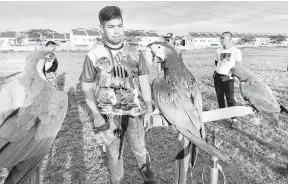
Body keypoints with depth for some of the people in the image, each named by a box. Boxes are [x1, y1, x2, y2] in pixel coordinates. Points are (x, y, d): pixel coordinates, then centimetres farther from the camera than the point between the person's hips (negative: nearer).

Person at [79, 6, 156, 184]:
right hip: (109, 115, -1)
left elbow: (144, 82, 4)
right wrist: (96, 115, -7)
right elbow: (87, 88, 0)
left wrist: (148, 109, -2)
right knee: (114, 153, 14)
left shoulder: (136, 54, -1)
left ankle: (146, 169, 46)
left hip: (135, 112, 1)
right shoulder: (93, 56, -6)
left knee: (140, 149, 14)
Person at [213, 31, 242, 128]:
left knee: (230, 98, -8)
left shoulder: (236, 51, -5)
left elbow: (238, 66, -4)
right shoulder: (219, 50, 9)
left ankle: (234, 119, -1)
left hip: (227, 78, -5)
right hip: (217, 76, 5)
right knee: (220, 97, 12)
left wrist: (230, 74, -14)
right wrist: (217, 69, 5)